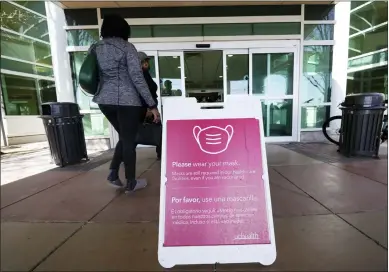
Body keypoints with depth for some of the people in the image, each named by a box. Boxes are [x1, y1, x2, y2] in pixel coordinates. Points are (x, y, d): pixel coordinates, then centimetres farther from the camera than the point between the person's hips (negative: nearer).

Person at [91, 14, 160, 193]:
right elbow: (137, 78, -14)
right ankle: (131, 183, 15)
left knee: (124, 137, 21)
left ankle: (113, 172, 15)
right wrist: (152, 105, -13)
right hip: (127, 100, -6)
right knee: (129, 140, 4)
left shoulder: (95, 48, 12)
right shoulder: (127, 47, -6)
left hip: (104, 100, 6)